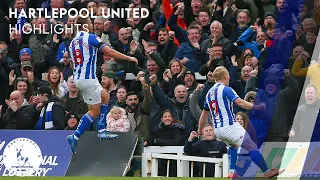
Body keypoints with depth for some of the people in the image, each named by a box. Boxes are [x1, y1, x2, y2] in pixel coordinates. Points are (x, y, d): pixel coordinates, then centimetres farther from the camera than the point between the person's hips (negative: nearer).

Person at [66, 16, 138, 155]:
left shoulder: (73, 42, 14)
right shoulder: (91, 38, -9)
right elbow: (109, 52, -16)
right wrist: (129, 58, -6)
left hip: (77, 78, 9)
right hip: (88, 78, -9)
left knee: (105, 97, 23)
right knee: (94, 111, -3)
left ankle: (102, 131, 16)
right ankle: (74, 137, -12)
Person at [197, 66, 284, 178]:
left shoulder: (209, 93, 15)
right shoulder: (225, 89, -8)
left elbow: (204, 114, 22)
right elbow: (240, 103, -21)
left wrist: (200, 130, 31)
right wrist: (256, 107, -17)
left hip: (217, 130, 8)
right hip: (230, 126, -8)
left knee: (233, 146, 31)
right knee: (252, 147, -6)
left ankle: (232, 172, 16)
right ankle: (267, 172, -9)